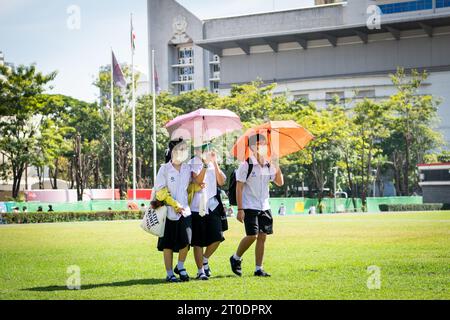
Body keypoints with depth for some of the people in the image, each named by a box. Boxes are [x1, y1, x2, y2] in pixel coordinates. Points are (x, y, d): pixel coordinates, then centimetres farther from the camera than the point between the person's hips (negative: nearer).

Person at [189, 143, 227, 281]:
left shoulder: (213, 164, 11)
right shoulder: (192, 164, -4)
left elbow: (221, 182, 0)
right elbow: (198, 180, -18)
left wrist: (215, 163, -6)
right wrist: (206, 164, -25)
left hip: (213, 206, 4)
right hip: (197, 207, -4)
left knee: (217, 237, -3)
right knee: (198, 242, 1)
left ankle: (205, 260, 22)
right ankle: (201, 271, 11)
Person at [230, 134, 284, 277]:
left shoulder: (269, 166, 9)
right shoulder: (246, 165, -9)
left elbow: (280, 182, 10)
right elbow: (239, 188, -10)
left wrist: (277, 165, -4)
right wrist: (240, 209, -14)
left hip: (264, 207, 6)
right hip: (250, 207, -6)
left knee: (262, 237, 3)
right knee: (252, 236, -13)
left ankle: (258, 269, 9)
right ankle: (236, 258, 12)